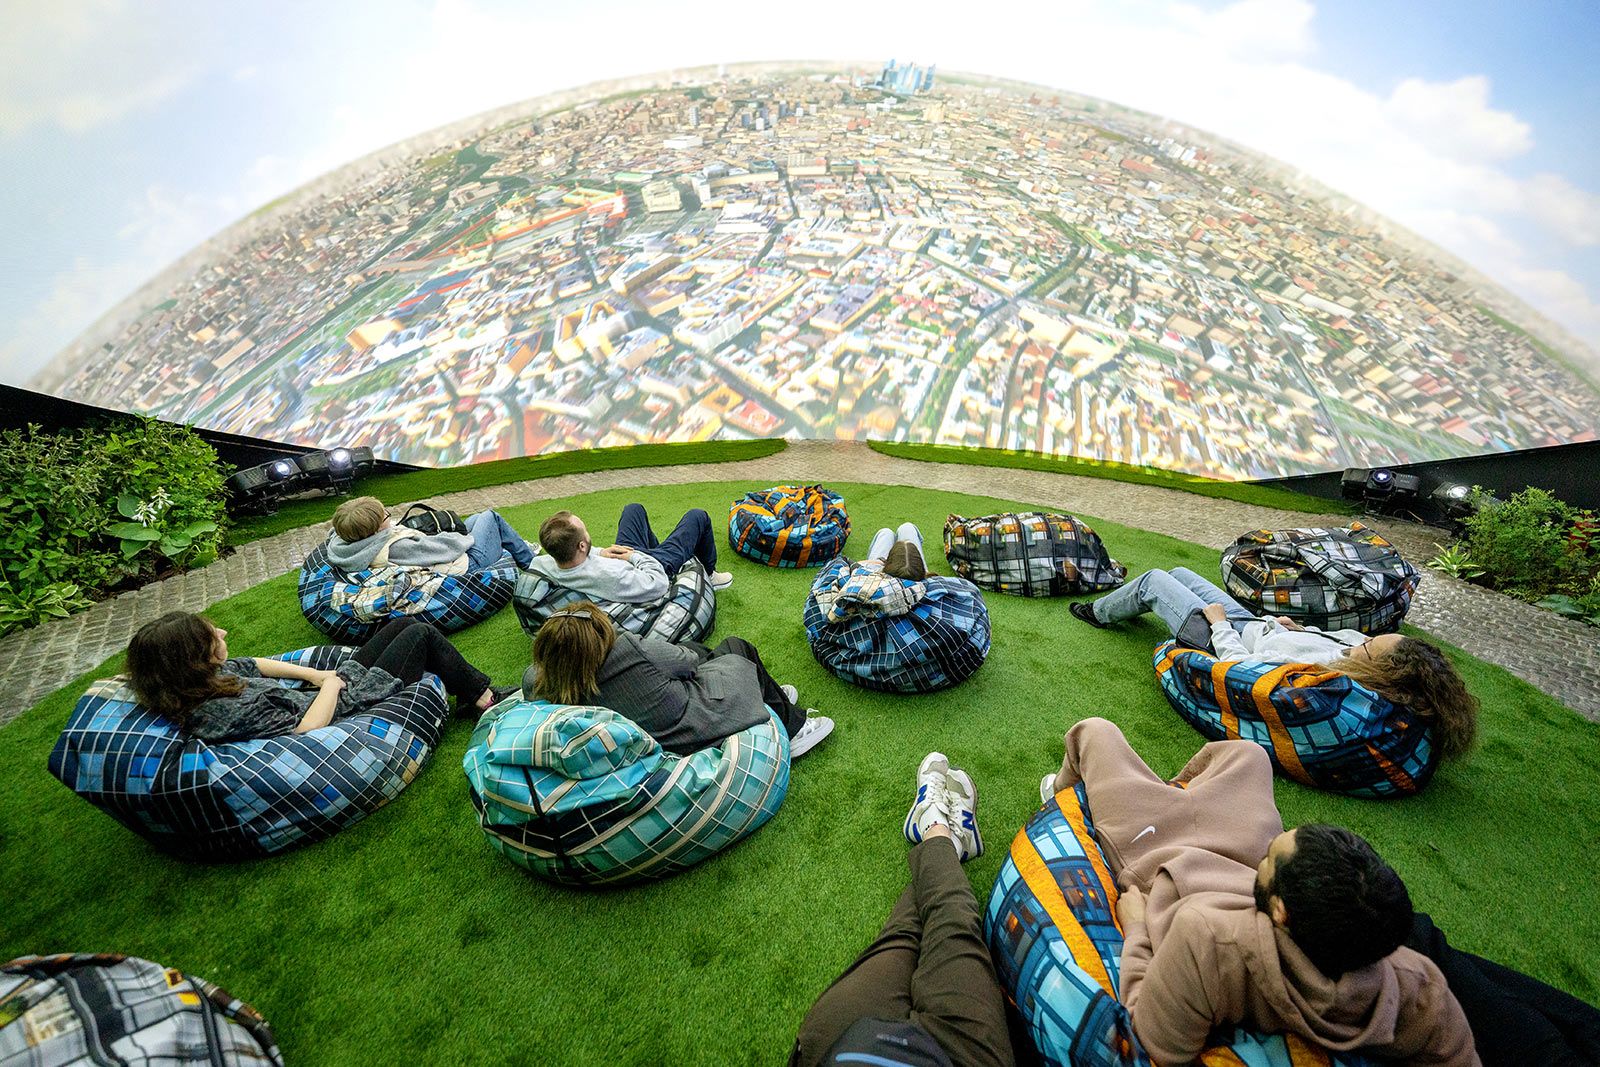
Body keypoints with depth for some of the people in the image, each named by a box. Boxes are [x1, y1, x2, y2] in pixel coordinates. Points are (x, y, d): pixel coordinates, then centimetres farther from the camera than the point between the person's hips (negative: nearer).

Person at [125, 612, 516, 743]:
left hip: (327, 690, 9)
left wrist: (312, 674, 0)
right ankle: (485, 699, 17)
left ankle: (471, 691, 26)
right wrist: (330, 683, -17)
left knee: (405, 623, 15)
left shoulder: (206, 678, -7)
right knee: (421, 633, -1)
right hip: (348, 706, -9)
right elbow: (306, 729, -31)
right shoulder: (227, 712, -32)